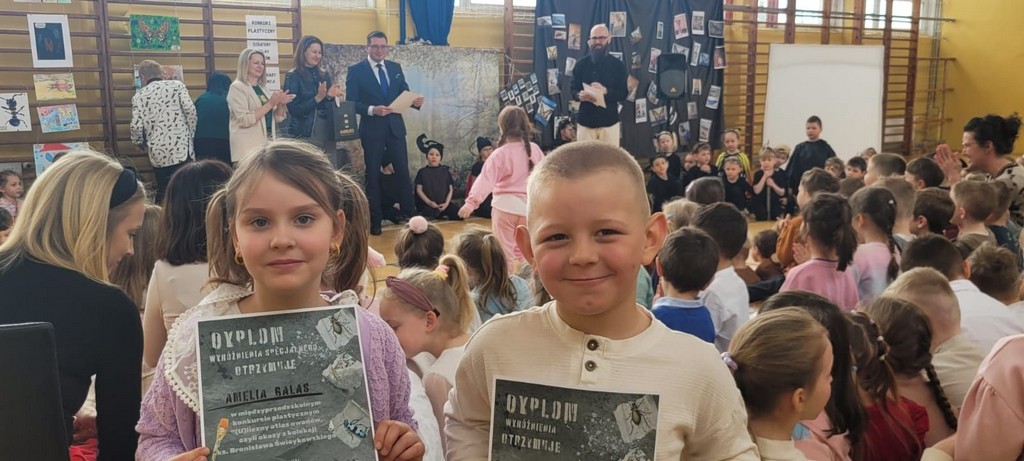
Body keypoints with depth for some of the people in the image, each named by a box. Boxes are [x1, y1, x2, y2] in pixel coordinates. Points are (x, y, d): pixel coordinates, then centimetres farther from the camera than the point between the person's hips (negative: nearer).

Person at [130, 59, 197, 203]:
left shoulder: (139, 96, 7)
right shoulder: (177, 85, 6)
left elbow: (136, 126, -1)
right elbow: (190, 110, -5)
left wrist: (141, 144, 18)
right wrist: (190, 135, 8)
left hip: (157, 151, 2)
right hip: (181, 147, -2)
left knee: (163, 192, 12)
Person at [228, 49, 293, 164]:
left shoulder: (263, 88, 14)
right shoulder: (237, 87, -6)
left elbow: (277, 118, 14)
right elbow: (244, 120, -18)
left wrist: (281, 104, -6)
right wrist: (271, 103, -19)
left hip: (268, 144, 7)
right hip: (248, 148, -7)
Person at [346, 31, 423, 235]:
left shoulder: (395, 67, 9)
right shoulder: (356, 70, -4)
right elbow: (351, 103, -9)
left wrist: (415, 101, -12)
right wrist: (371, 110, -24)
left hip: (395, 127, 3)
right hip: (372, 130, -3)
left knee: (403, 171, 5)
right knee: (373, 175, 5)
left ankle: (409, 213, 17)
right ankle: (374, 220, 14)